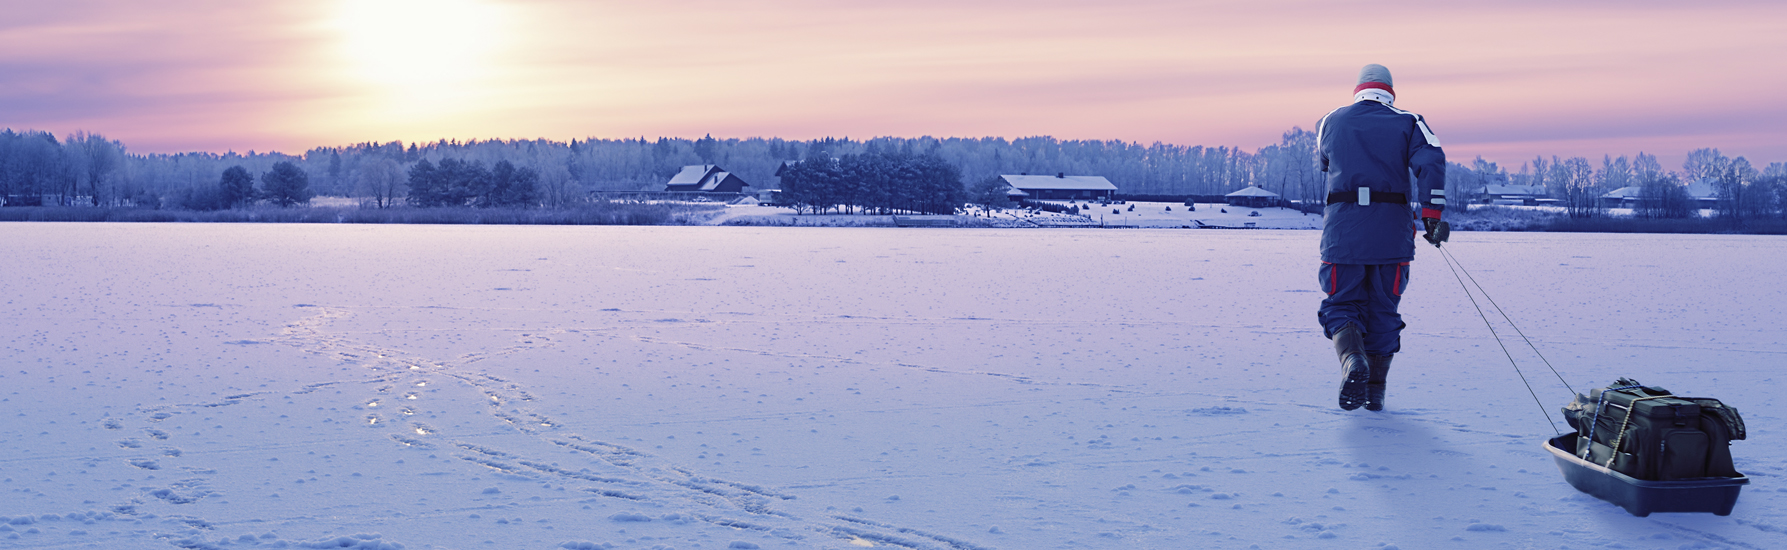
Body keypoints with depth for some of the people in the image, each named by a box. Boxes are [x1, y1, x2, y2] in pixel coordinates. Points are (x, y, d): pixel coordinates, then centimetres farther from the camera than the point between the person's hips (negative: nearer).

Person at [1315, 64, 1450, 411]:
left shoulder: (1331, 121, 11)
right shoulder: (1407, 123, 5)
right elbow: (1431, 161, -11)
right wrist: (1432, 214, -15)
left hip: (1342, 229, 0)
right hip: (1392, 231, 0)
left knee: (1342, 305, 8)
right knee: (1383, 310, 14)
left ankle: (1352, 360, -22)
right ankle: (1375, 390, 14)